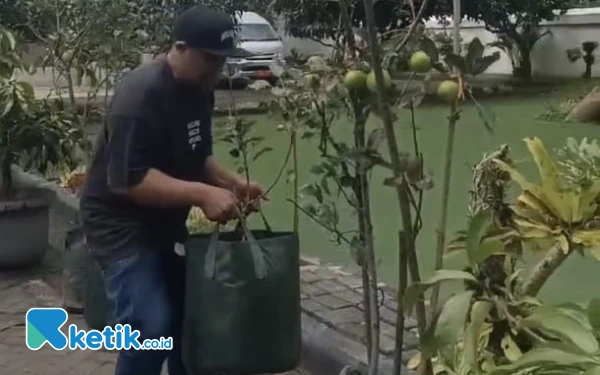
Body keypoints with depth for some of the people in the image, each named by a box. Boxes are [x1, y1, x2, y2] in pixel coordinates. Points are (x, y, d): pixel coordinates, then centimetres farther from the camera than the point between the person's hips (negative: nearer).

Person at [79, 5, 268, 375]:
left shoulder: (200, 91, 3)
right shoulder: (141, 95, -25)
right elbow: (128, 178, -30)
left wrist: (235, 183, -5)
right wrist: (203, 194, -34)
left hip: (165, 223, 9)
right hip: (123, 225, -9)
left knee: (188, 314, 11)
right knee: (151, 327, -18)